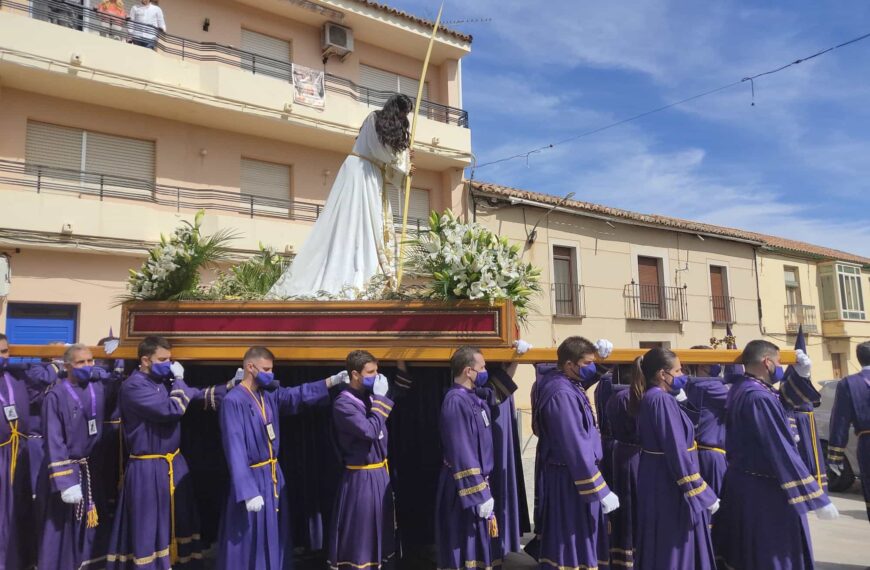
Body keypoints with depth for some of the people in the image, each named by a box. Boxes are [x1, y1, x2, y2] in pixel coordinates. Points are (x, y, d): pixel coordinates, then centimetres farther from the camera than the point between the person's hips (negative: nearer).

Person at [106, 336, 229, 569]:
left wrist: (229, 387, -3)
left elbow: (199, 396, 9)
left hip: (174, 464, 8)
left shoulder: (164, 381, 6)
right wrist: (178, 380, -11)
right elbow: (172, 410, -25)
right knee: (149, 529, 5)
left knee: (179, 523, 17)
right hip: (147, 470, -8)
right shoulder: (134, 386, -17)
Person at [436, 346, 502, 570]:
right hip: (464, 487, -10)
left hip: (478, 480, 10)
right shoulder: (456, 402, -23)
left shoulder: (471, 397, 5)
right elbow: (462, 455, -24)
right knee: (465, 550, 3)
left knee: (479, 548, 19)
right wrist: (480, 495, -22)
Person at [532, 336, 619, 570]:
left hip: (567, 476, 10)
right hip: (569, 481, -10)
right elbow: (576, 449, -26)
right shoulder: (561, 394, -25)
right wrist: (600, 491, -21)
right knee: (572, 547, 3)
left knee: (566, 544, 21)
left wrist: (598, 355, 12)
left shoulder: (561, 383, 4)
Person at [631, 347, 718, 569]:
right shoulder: (662, 400, -21)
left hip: (657, 479, 10)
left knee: (659, 545, 19)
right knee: (675, 545, 3)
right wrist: (703, 493, -19)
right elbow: (677, 452, -23)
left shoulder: (649, 397, 9)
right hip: (669, 483, -10)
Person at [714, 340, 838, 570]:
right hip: (764, 490, -9)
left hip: (740, 481, 9)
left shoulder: (739, 388, 5)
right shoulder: (760, 398, -24)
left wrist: (797, 374, 7)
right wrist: (817, 497, -21)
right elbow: (782, 450, -25)